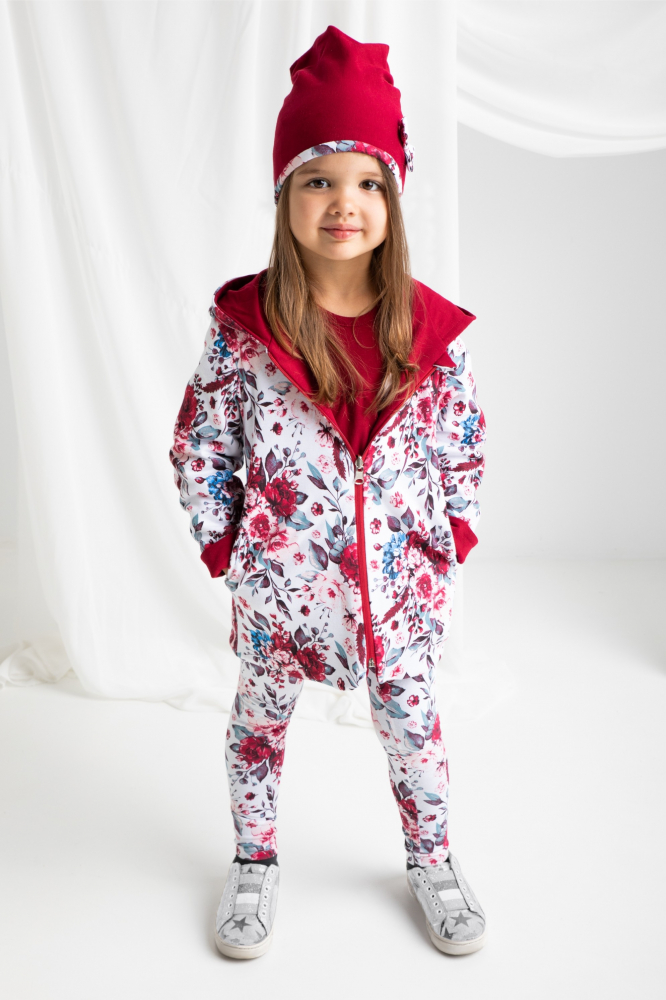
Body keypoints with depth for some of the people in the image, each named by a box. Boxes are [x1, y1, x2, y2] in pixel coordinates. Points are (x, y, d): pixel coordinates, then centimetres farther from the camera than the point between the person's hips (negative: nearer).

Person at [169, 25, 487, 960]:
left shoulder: (427, 329, -8)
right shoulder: (244, 327, -13)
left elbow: (464, 443, 3)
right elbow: (199, 446, -5)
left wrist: (449, 542, 0)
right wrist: (226, 549, -4)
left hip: (399, 574, 1)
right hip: (280, 577, 0)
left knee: (413, 721, 16)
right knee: (261, 719, 18)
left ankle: (432, 859, 42)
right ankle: (255, 861, 44)